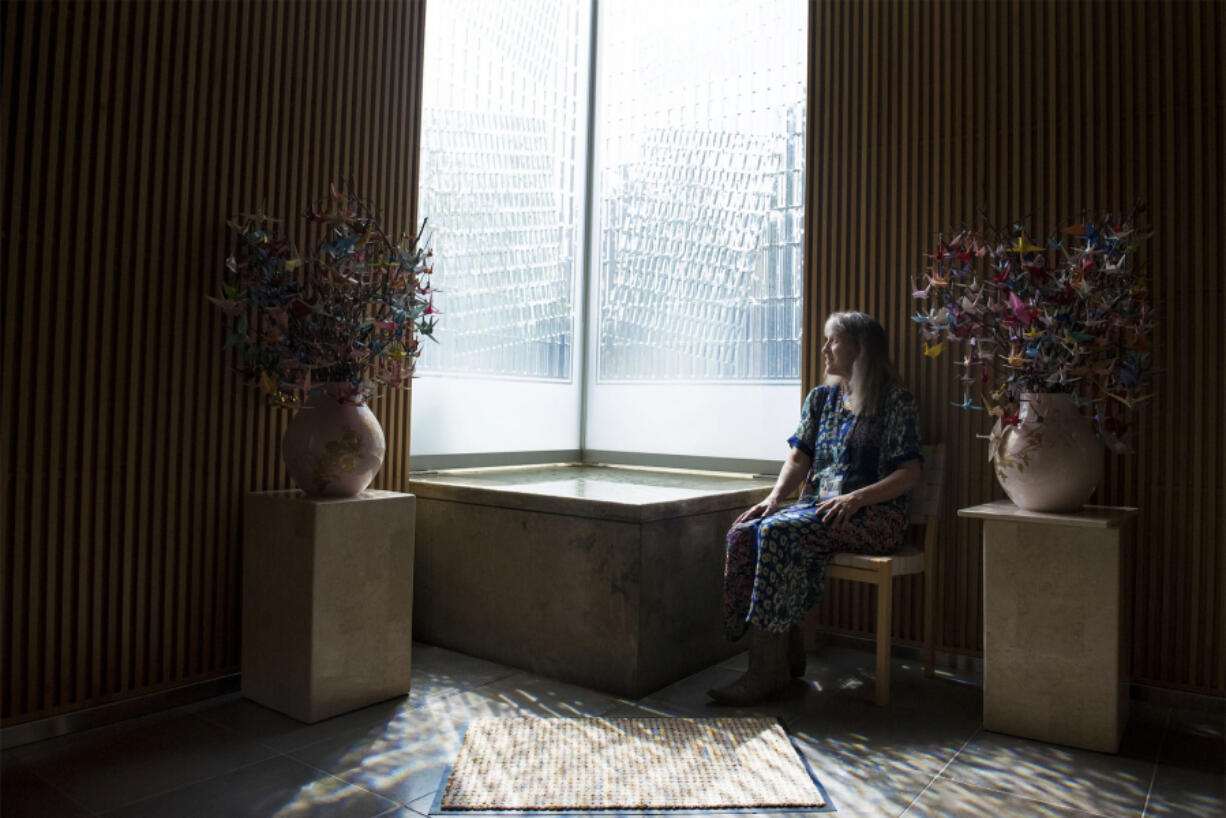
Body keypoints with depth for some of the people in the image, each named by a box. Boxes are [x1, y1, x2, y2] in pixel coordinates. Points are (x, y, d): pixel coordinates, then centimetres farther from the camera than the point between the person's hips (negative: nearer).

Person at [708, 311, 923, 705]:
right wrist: (775, 497, -3)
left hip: (875, 515, -6)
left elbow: (909, 472, -6)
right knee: (743, 534, -22)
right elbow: (799, 459, 15)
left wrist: (855, 498, -20)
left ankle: (769, 670, -27)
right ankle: (785, 654, -16)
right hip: (817, 506, 6)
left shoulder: (896, 401, 0)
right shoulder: (820, 398, 18)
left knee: (779, 533, -32)